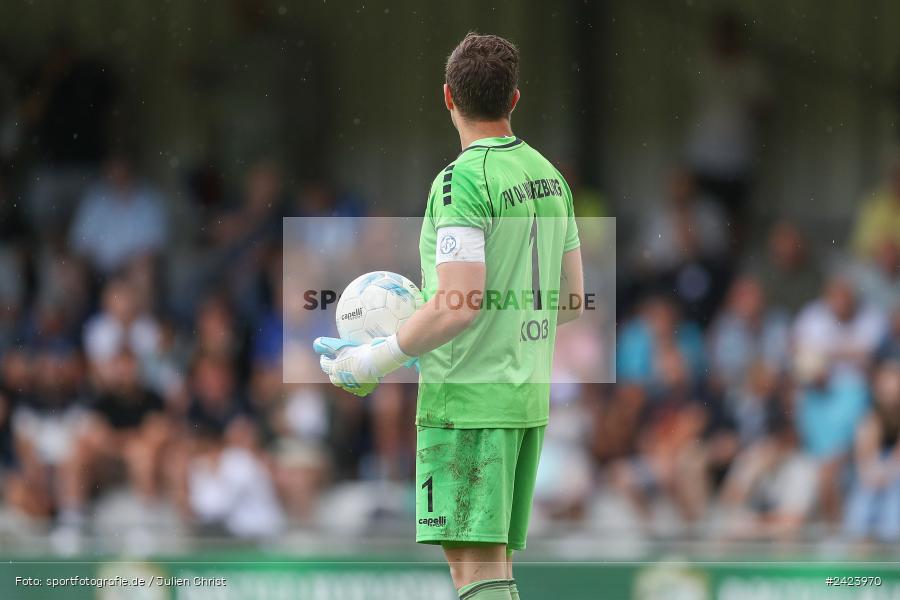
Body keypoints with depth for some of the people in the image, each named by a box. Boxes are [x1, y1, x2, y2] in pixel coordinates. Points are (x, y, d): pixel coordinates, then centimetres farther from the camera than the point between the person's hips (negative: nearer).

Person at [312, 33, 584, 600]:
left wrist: (375, 361, -10)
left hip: (467, 400, -8)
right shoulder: (550, 176, 11)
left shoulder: (462, 181, -15)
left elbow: (458, 307, -21)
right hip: (530, 394, 8)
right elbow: (571, 299, 16)